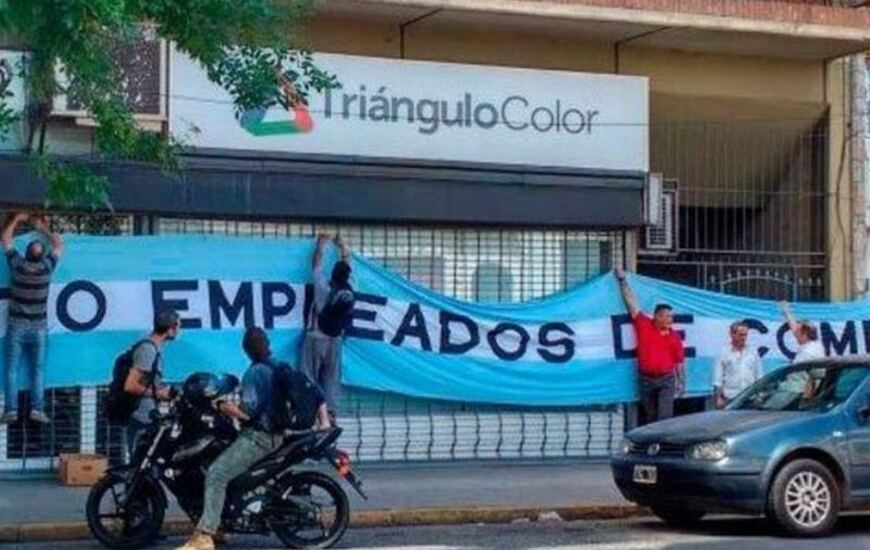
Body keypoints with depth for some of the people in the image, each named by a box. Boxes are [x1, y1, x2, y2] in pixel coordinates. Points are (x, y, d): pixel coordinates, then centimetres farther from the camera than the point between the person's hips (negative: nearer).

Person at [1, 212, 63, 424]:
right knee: (37, 370, 5)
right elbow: (59, 243, 10)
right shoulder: (47, 266, -7)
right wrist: (42, 228, 20)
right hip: (39, 329, 1)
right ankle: (37, 409, -3)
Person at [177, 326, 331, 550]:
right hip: (278, 435, 10)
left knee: (216, 473, -19)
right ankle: (215, 525, 24)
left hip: (257, 437, -10)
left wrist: (222, 406, -8)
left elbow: (247, 412, -20)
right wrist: (323, 418, 18)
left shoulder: (254, 373, -12)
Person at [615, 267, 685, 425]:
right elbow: (631, 303, 3)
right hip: (646, 380, 1)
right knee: (650, 417, 9)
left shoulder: (674, 337, 3)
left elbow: (679, 361, 8)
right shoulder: (643, 325, 1)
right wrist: (622, 280, 5)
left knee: (665, 416, -10)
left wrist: (681, 383, 6)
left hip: (666, 380, -1)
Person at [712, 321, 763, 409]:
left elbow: (759, 377, 16)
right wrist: (718, 398, -8)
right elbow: (718, 380, -1)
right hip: (730, 399, -3)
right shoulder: (723, 354, 1)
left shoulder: (753, 353, 12)